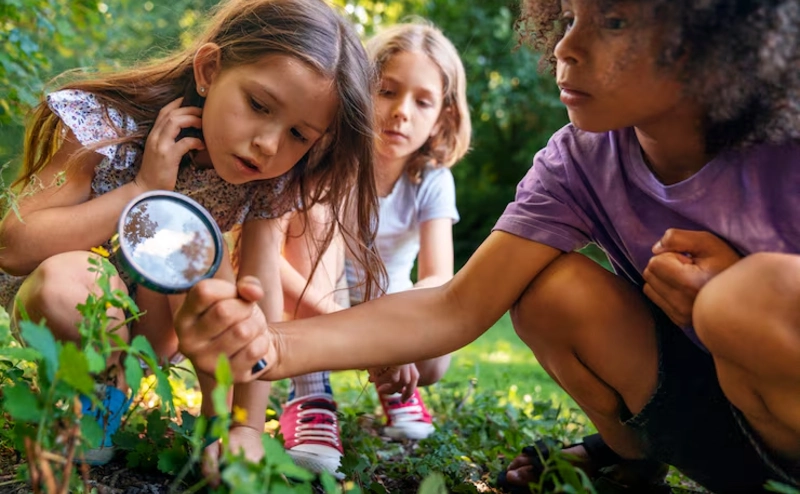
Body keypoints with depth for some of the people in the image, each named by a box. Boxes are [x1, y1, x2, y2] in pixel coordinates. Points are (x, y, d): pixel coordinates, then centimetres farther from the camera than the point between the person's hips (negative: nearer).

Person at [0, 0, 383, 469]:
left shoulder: (265, 180, -18)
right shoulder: (109, 125, -28)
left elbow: (259, 295, -19)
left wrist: (247, 424, -23)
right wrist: (145, 188, -35)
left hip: (160, 312, 3)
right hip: (71, 299, -2)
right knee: (62, 278, -37)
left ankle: (215, 419, -12)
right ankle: (107, 388, -7)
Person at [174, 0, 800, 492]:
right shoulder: (578, 162, -13)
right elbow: (457, 309, -20)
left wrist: (739, 289, -28)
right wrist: (274, 347, -35)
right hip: (704, 417, 4)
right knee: (551, 289, -22)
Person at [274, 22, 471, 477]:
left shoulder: (433, 182, -13)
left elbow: (440, 282, -25)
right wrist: (331, 315, -47)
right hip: (311, 313, -1)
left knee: (433, 362, -32)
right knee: (318, 209, -29)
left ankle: (394, 386, 7)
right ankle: (312, 394, -29)